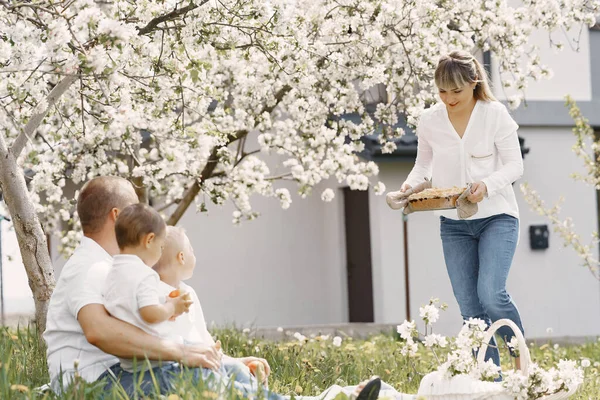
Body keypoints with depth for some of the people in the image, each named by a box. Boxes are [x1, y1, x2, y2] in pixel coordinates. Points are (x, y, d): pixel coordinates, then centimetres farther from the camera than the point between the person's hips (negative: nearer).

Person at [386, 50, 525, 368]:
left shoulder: (495, 114, -9)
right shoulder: (430, 121, 0)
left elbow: (514, 165, -7)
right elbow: (423, 164, 14)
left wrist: (487, 184, -25)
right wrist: (409, 185, -8)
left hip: (496, 216, -4)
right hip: (453, 223, 4)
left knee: (491, 295, -21)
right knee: (470, 309, 2)